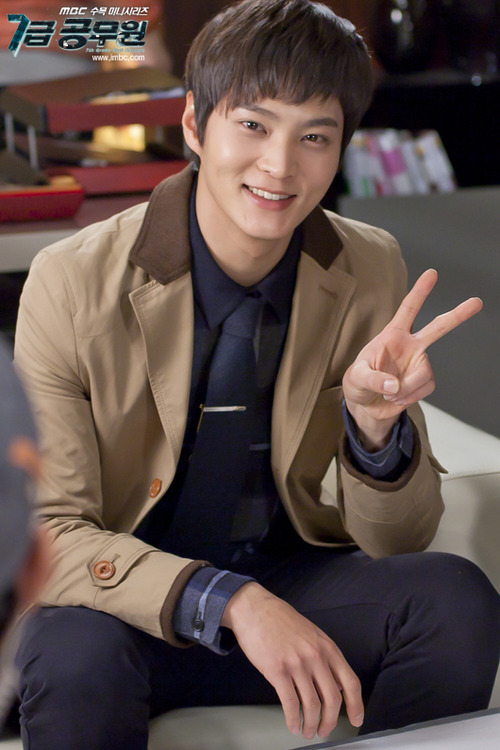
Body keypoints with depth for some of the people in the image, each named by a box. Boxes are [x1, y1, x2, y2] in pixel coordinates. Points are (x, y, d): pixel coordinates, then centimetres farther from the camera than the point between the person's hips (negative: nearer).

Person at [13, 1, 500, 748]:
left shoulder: (372, 274, -6)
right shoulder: (72, 283, -16)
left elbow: (398, 540, -2)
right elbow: (46, 535, -17)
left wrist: (376, 426, -25)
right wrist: (228, 602, -32)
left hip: (288, 578, 3)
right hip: (131, 604, -2)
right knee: (77, 657, -36)